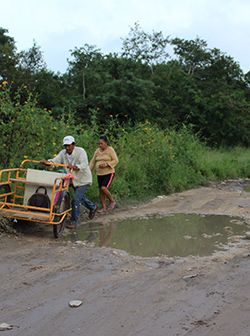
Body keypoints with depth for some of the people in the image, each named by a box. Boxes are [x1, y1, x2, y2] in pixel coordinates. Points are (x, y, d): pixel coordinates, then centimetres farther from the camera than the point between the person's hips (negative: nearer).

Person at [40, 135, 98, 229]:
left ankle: (74, 222, -5)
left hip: (83, 180, -7)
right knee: (80, 197, 23)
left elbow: (84, 165, -34)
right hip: (73, 180, 7)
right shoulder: (63, 153, -3)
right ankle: (93, 207, 52)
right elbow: (55, 161, -14)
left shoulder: (80, 152, -20)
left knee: (76, 200, -14)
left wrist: (74, 167, -52)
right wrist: (47, 162, -35)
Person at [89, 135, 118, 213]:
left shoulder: (110, 150, -5)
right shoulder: (97, 151, 10)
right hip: (100, 174, 6)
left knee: (104, 188, -21)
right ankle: (104, 208, 14)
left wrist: (106, 164, -21)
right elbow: (93, 161, 12)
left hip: (109, 173, -6)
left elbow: (115, 160, -9)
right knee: (100, 191, 5)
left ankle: (112, 201, 1)